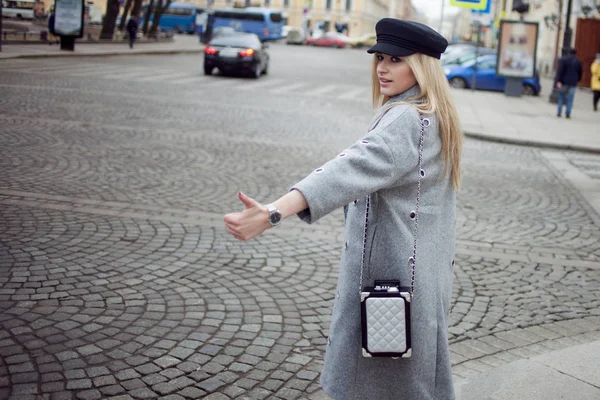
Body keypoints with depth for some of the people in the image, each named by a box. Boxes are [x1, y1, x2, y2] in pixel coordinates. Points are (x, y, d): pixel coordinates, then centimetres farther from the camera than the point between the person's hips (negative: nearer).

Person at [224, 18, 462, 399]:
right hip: (419, 271, 10)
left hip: (391, 273, -10)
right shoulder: (436, 118, 11)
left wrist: (273, 213, -49)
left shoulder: (406, 120, -22)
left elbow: (352, 169, -38)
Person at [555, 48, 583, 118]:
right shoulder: (578, 62, 7)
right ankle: (568, 114, 0)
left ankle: (559, 113, 6)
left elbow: (560, 70, -13)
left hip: (564, 82, -1)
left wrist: (558, 81, -16)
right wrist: (577, 81, 24)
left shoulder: (563, 59, -2)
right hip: (573, 83, 1)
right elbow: (580, 73, 11)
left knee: (561, 97, 9)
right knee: (570, 99, 4)